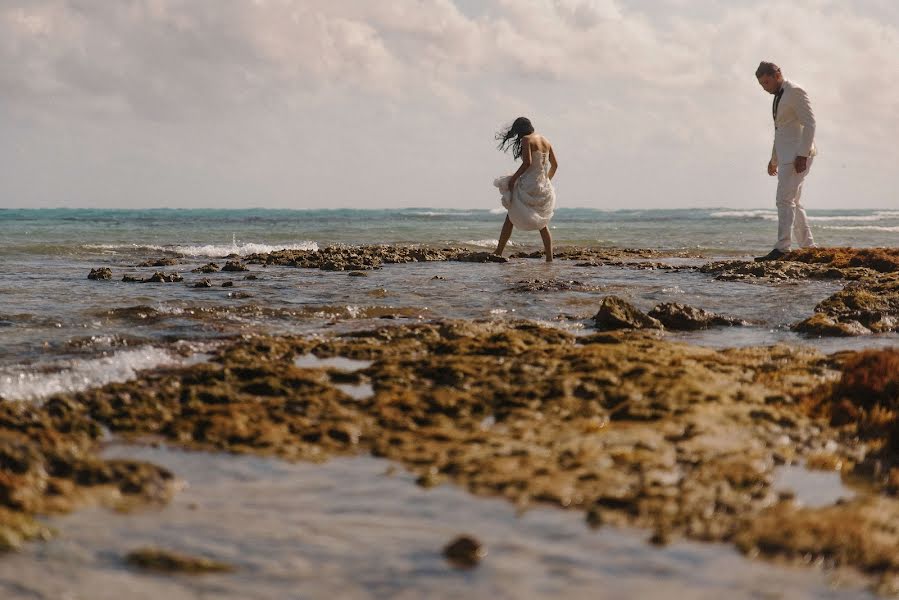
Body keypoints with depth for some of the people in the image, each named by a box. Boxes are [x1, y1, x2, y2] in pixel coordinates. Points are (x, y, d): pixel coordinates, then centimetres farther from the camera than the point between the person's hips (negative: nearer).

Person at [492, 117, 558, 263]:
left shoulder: (526, 140, -9)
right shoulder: (546, 141, 13)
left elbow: (527, 162, -20)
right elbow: (554, 165, 17)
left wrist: (513, 178, -12)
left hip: (529, 185, -7)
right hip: (543, 187, 7)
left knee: (510, 218, 3)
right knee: (542, 223, 16)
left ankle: (498, 252, 2)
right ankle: (549, 257, 10)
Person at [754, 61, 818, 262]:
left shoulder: (795, 92, -10)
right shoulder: (779, 96, 19)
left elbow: (810, 124, -17)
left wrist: (802, 155, -23)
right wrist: (774, 158, 26)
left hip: (798, 155, -10)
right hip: (786, 155, 10)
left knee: (785, 200, -15)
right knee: (792, 202, 10)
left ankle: (782, 248, -18)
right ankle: (808, 247, 14)